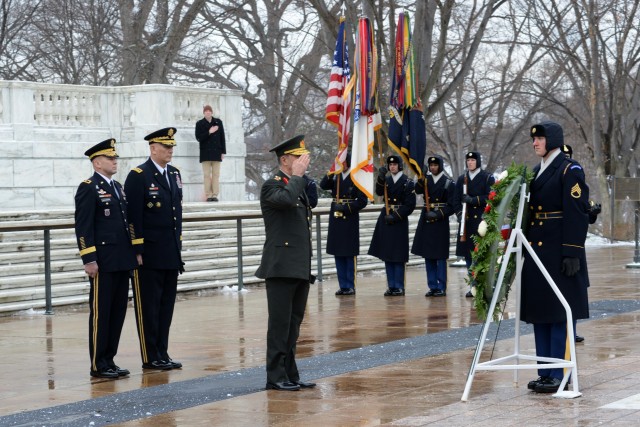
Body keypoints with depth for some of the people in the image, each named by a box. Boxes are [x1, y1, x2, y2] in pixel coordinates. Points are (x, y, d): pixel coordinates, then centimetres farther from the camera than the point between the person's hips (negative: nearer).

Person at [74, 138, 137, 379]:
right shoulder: (88, 188, -8)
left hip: (122, 261, 8)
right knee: (100, 312, -2)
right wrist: (89, 259, -18)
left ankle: (109, 360, 16)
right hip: (102, 262, -8)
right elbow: (83, 227, -13)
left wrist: (132, 254, 17)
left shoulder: (118, 187, 17)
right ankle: (98, 365, 3)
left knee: (118, 311, 9)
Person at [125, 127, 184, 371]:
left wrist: (178, 245, 14)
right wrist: (137, 250, -15)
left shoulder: (174, 174, 13)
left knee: (166, 305, 10)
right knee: (148, 306, 0)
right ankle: (150, 357, 6)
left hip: (171, 253, 7)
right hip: (149, 255, -7)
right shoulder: (138, 176, -9)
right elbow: (133, 216, -12)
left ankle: (162, 354, 17)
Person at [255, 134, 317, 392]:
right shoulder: (273, 185, -8)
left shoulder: (298, 186, 19)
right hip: (282, 267, -9)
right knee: (280, 324, -5)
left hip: (300, 269, 9)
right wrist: (297, 176, -15)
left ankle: (290, 375, 16)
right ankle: (276, 376, -1)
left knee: (293, 325, 11)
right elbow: (287, 199, -33)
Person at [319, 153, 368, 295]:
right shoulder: (335, 177, 10)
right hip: (336, 220, 5)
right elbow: (323, 186, -5)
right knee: (338, 254, 7)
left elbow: (362, 201, -8)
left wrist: (346, 208, -16)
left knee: (350, 254, -1)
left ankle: (350, 286, 5)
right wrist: (330, 174, -18)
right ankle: (343, 285, 13)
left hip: (350, 220, -5)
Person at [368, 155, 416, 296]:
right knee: (387, 255, 6)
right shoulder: (386, 180, 12)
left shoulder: (407, 183, -5)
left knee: (398, 256, -3)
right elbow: (379, 192, -6)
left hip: (399, 221, -5)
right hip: (386, 220, 5)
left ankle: (399, 287, 2)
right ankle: (391, 286, 12)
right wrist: (381, 178, -22)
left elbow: (410, 205, -8)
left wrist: (395, 216, -15)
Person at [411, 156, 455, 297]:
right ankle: (432, 287, 12)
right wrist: (422, 179, -25)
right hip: (426, 221, 4)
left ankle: (441, 288, 2)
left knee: (440, 257, -3)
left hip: (440, 223, -4)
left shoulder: (448, 183, -2)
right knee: (428, 256, 6)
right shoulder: (426, 179, 10)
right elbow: (418, 190, -10)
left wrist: (438, 214, -17)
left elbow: (451, 206, -5)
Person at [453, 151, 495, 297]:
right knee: (468, 255, 4)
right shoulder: (462, 179, 14)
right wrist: (459, 213, -5)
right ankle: (473, 286, 10)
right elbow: (456, 200, 11)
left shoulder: (488, 178, 2)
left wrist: (473, 200, -15)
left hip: (482, 221, -4)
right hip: (466, 222, 4)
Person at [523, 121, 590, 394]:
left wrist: (572, 253, -18)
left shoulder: (570, 170, -8)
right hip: (537, 251, 8)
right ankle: (545, 372, 15)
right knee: (539, 312, 9)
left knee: (559, 314, -5)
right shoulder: (537, 172, 16)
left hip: (559, 252, -8)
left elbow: (577, 214, -13)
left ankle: (559, 375, -1)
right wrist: (526, 246, 16)